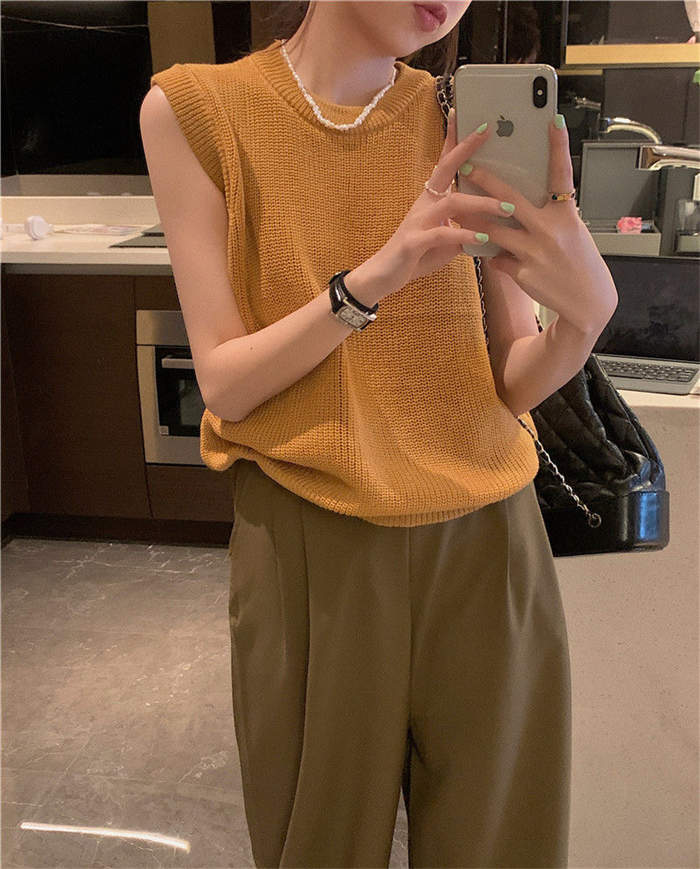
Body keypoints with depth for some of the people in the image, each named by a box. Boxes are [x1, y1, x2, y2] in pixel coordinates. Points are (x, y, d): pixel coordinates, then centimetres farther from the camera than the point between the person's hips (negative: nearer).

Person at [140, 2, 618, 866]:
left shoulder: (476, 121, 1)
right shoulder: (193, 107, -4)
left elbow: (514, 383, 0)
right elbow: (224, 383, -9)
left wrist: (587, 308, -20)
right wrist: (374, 277, -23)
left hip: (483, 540, 2)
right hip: (307, 545, -1)